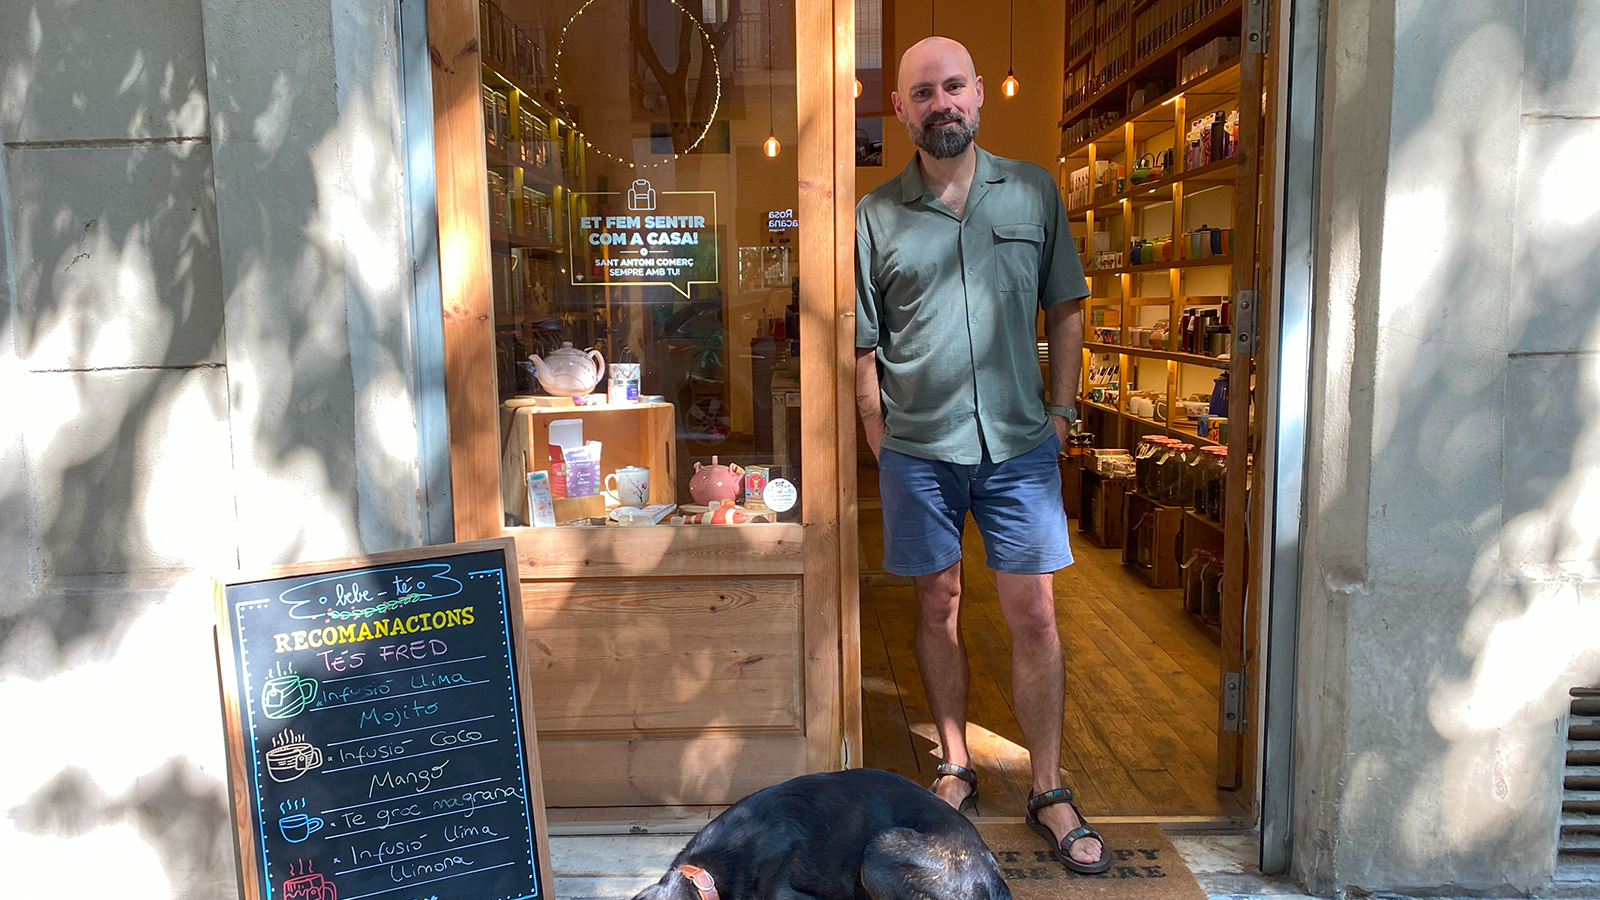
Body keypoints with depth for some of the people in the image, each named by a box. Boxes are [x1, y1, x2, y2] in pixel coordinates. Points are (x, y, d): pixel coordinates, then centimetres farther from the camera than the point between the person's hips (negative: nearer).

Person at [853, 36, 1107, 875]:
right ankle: (957, 768, 28)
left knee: (1033, 614, 3)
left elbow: (1065, 309, 10)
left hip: (1019, 441, 1)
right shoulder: (876, 215, 1)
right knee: (938, 605, 10)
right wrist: (882, 443, 0)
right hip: (919, 448, 0)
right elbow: (864, 345, 3)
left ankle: (1048, 791, 18)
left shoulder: (1033, 191, 5)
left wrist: (1061, 409, 4)